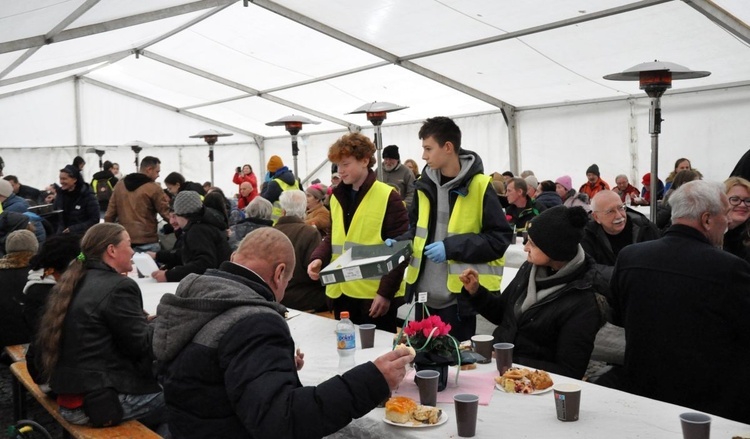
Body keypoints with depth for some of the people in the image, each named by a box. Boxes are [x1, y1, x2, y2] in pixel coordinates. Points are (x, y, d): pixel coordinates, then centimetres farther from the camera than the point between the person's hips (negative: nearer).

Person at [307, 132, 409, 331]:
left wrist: (386, 292, -16)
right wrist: (318, 258, -4)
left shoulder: (388, 197, -10)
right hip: (342, 292, 6)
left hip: (375, 295, -6)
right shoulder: (337, 197, 11)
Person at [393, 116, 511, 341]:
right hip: (425, 295, 6)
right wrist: (399, 244, -1)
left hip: (460, 296, -6)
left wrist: (452, 247, -19)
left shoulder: (479, 186, -11)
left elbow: (500, 238, -12)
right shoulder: (426, 185, 8)